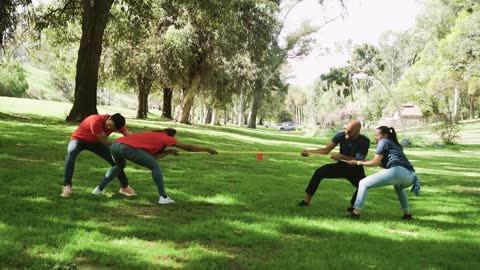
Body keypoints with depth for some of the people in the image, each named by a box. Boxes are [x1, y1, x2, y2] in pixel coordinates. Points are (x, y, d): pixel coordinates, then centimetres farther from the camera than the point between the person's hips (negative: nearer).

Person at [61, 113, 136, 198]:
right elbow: (104, 141, -30)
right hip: (79, 139, -6)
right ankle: (67, 186, -38)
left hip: (94, 142, 6)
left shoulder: (116, 123, -19)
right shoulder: (96, 121, -39)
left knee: (114, 159, -4)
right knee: (71, 153, -38)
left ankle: (124, 186, 10)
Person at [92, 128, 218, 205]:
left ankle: (99, 189, 34)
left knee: (120, 165, 39)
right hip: (128, 148, -7)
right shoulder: (165, 138, 16)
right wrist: (208, 150, 27)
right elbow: (188, 147, 19)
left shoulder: (152, 135, 34)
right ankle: (163, 197, 8)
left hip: (115, 144, 7)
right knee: (155, 167, 11)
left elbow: (151, 157, 30)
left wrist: (168, 152, 29)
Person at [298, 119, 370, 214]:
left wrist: (342, 157, -36)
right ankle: (306, 201, -15)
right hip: (341, 166, 2)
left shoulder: (364, 141, -21)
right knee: (319, 172, -21)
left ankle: (351, 207, -7)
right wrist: (309, 152, -32)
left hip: (355, 170, -2)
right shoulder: (341, 135, -16)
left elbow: (359, 160, -23)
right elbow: (326, 150, -18)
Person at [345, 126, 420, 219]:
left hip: (398, 171, -8)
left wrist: (360, 162, 22)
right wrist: (368, 161, 35)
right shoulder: (396, 145, 34)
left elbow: (375, 162, 8)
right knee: (398, 187, 44)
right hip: (411, 176, 8)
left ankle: (355, 213, -8)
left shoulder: (384, 142, 11)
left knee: (364, 183, 1)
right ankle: (407, 213, 31)